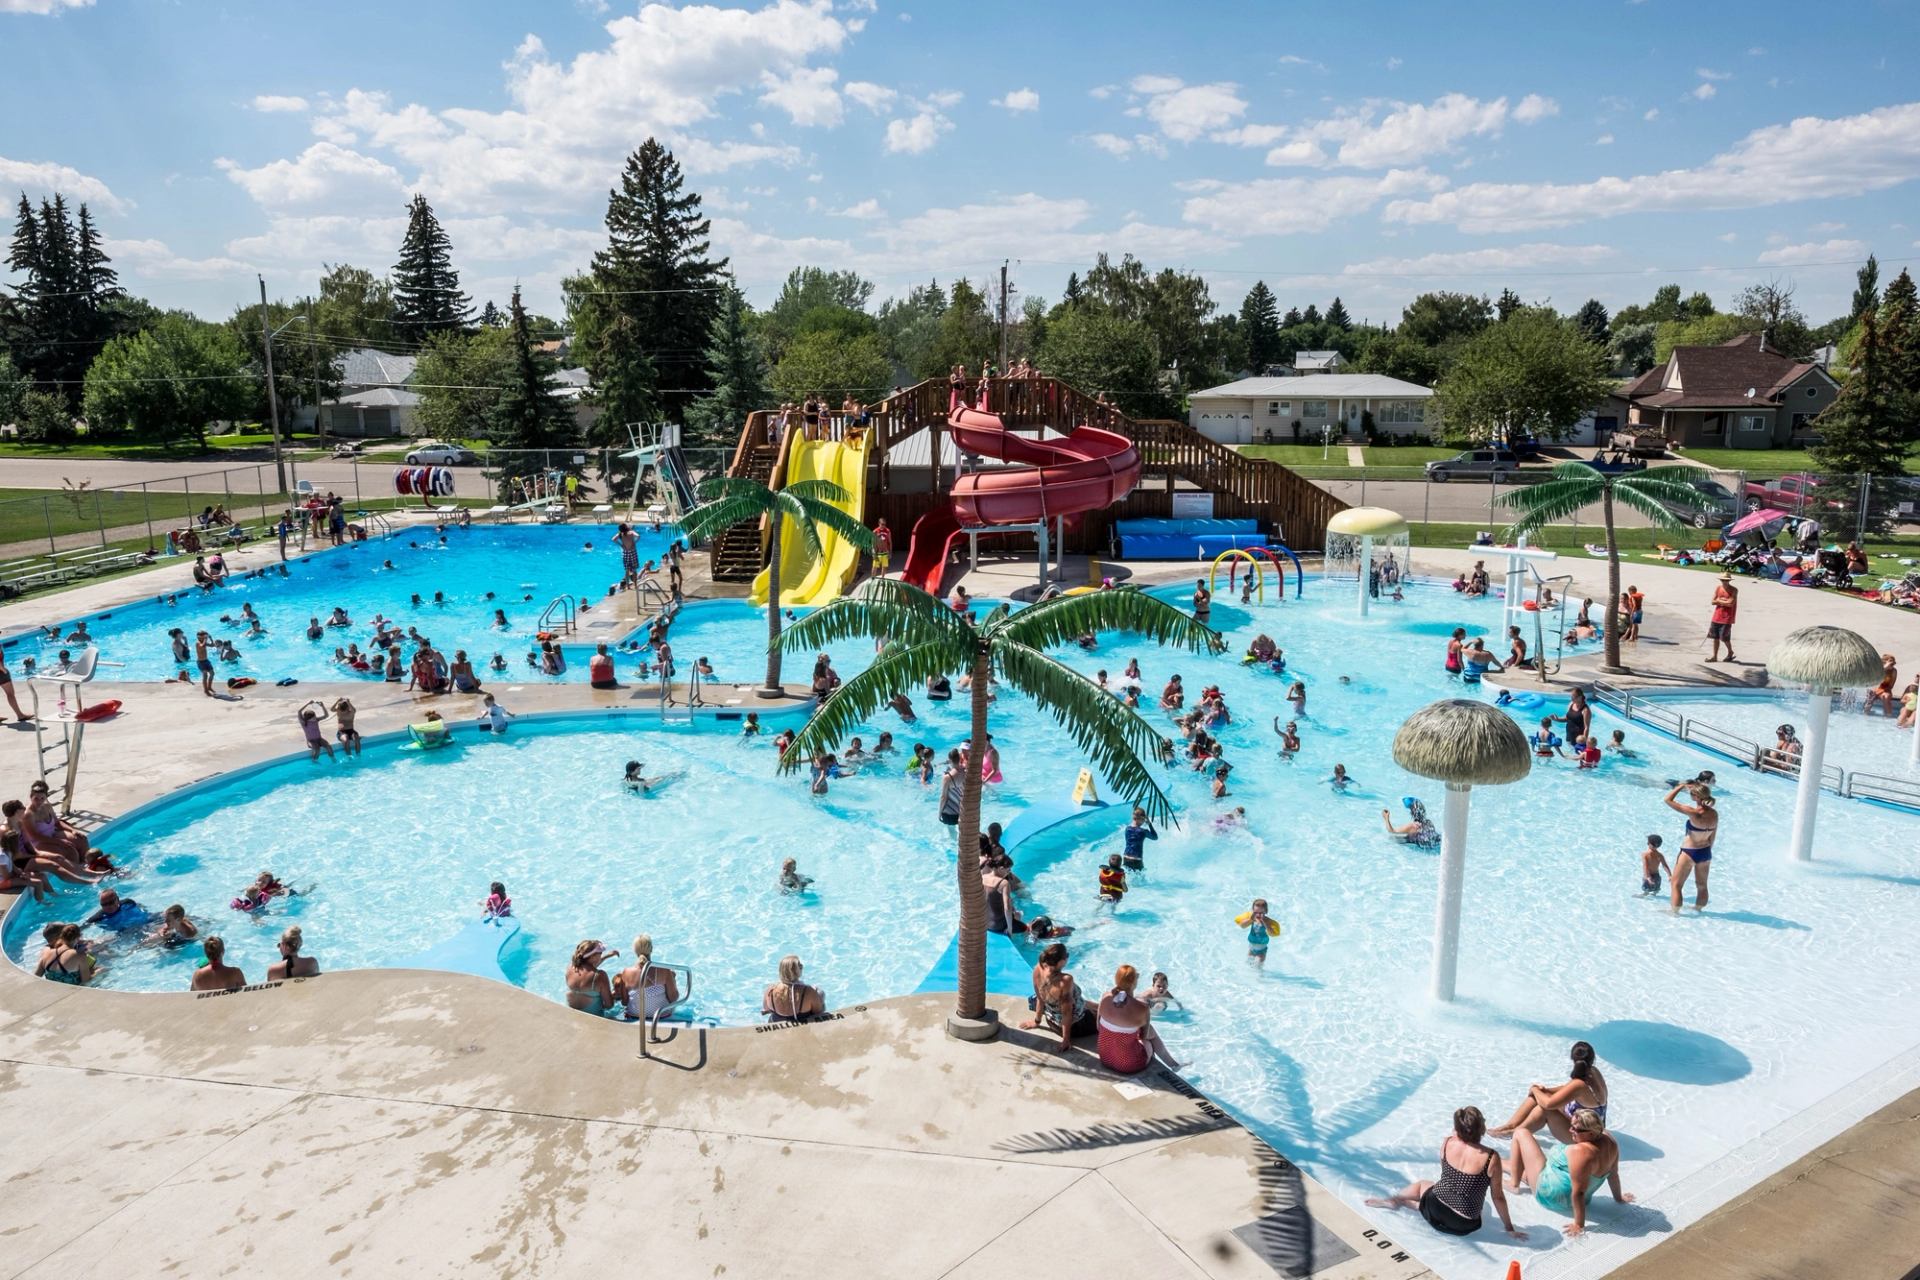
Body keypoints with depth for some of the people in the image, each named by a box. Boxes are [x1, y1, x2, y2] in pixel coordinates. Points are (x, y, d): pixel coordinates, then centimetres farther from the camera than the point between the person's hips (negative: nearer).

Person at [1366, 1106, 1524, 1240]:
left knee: (1421, 1186, 34)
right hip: (1462, 1226, -2)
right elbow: (1498, 1197, -10)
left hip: (1435, 1211, 2)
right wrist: (1509, 1228, 4)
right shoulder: (1491, 1157, -20)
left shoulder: (1447, 1143, -8)